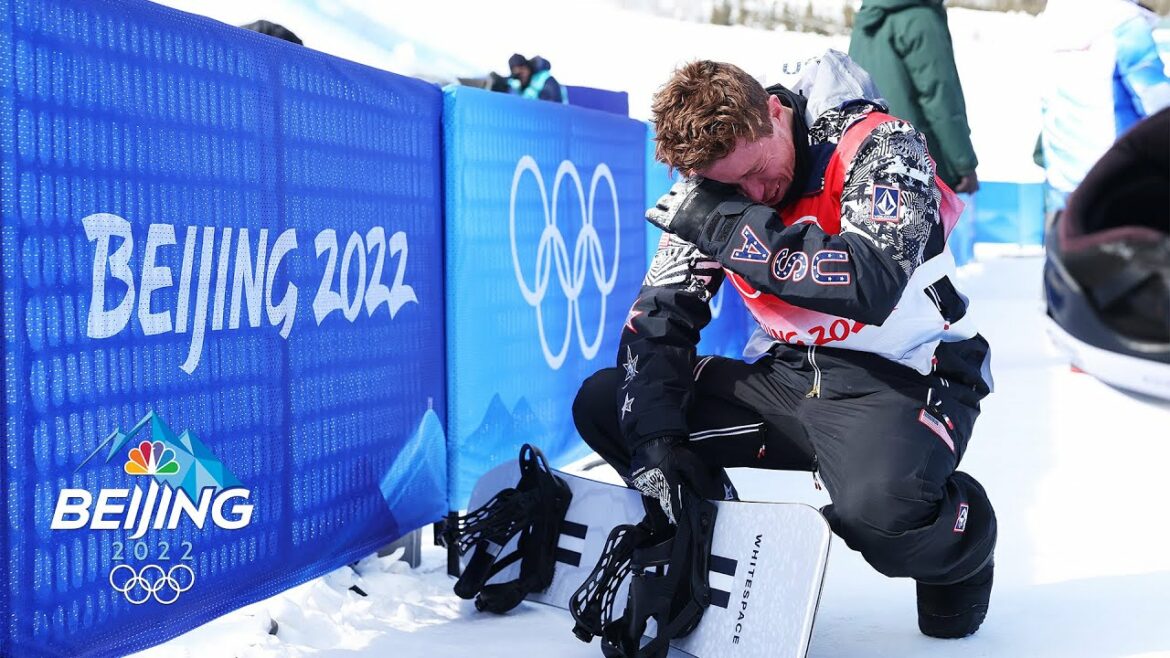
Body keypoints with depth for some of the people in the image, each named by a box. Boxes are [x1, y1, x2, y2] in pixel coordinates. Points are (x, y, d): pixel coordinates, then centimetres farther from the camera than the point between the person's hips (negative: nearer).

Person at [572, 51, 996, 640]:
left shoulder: (876, 144, -18)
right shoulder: (713, 186, -2)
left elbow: (873, 286, -34)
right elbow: (660, 314, -3)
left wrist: (735, 229, -33)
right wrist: (655, 438, -17)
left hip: (905, 377, -6)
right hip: (788, 373, 6)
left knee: (879, 513, -37)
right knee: (604, 403, -5)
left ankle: (956, 552, 1)